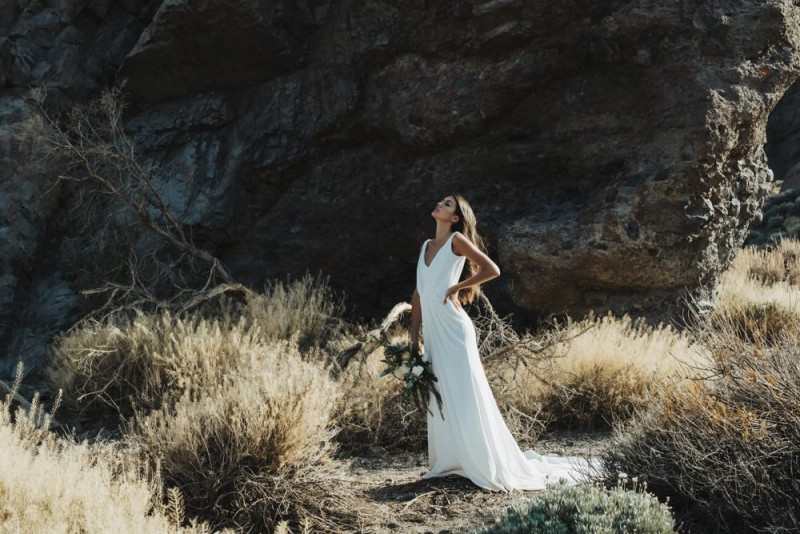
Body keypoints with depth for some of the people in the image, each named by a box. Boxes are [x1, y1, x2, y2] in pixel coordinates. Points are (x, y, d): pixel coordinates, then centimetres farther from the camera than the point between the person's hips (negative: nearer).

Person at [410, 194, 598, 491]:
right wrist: (414, 336, 12)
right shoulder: (426, 246, 15)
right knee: (440, 400, 11)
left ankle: (490, 467, 3)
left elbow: (492, 270, -15)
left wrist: (456, 288, -9)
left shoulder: (457, 240, -5)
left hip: (453, 331, -7)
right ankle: (447, 463, 19)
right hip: (431, 331, 7)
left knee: (464, 398, -5)